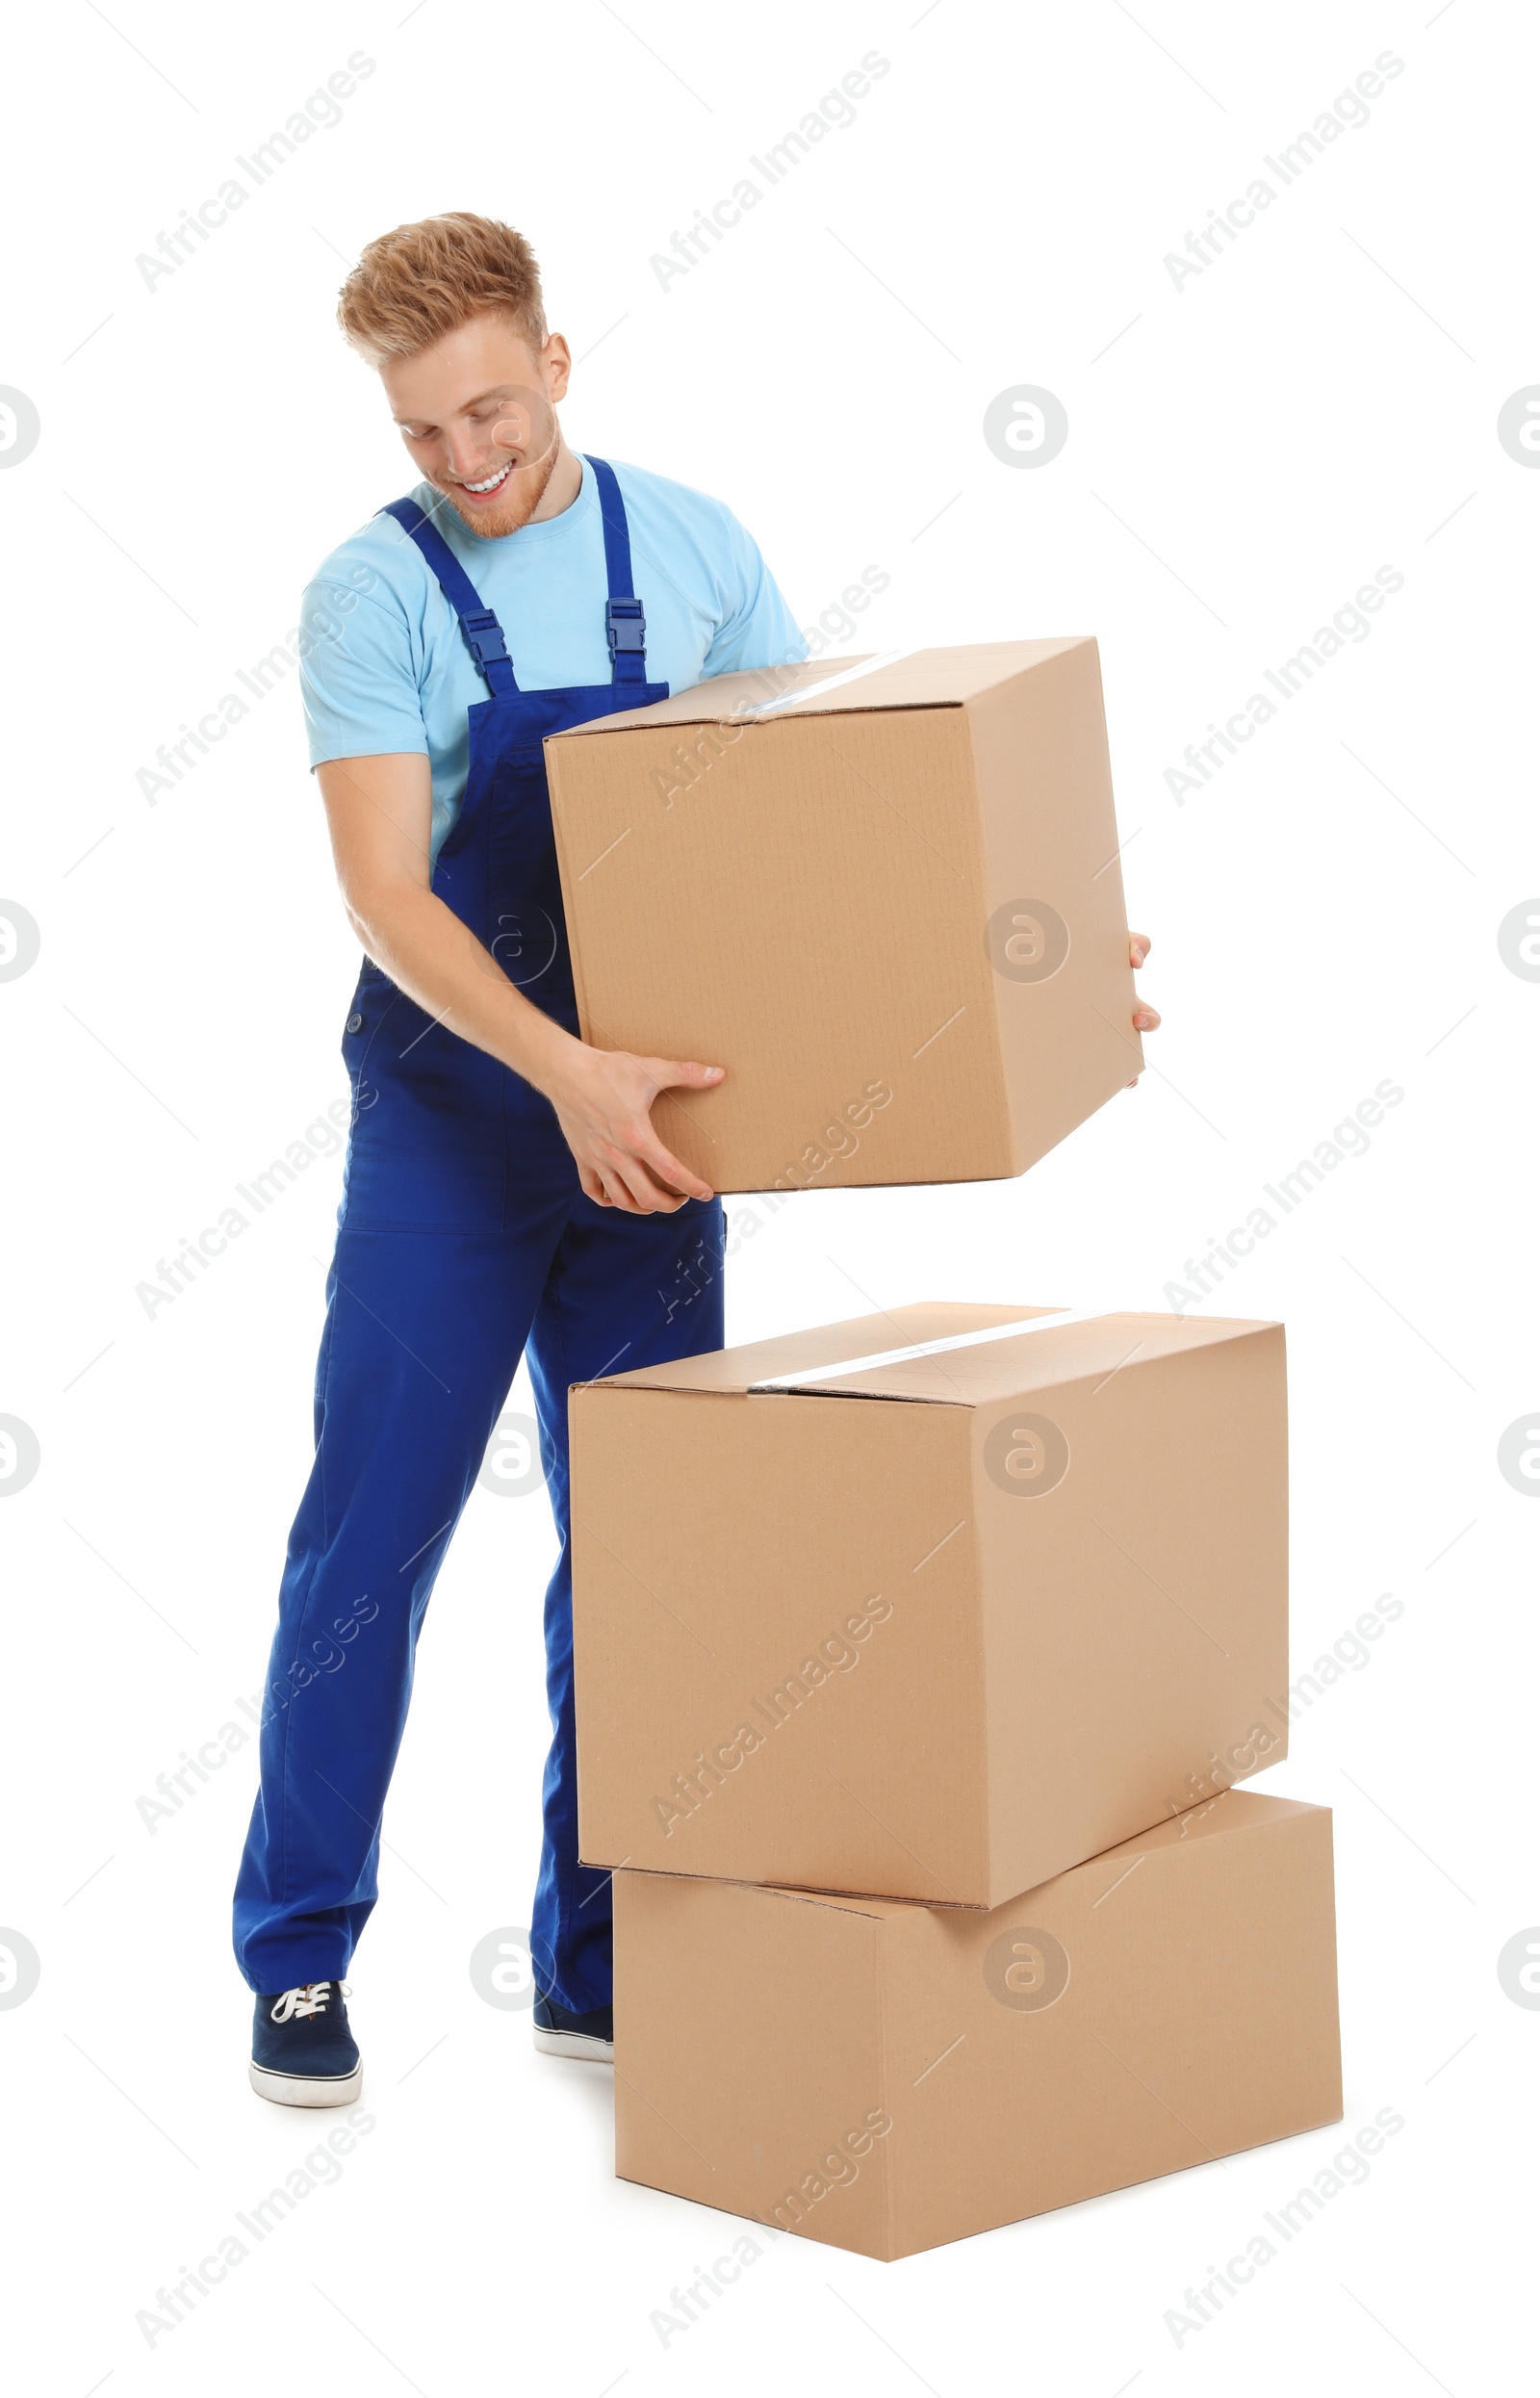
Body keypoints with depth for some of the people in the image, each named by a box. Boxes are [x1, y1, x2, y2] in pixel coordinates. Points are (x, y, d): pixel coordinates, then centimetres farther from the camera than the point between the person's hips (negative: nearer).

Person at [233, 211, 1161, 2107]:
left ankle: (598, 1965, 20)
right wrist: (566, 1073, -30)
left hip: (653, 1117, 4)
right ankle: (298, 1960, 14)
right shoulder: (372, 593, -8)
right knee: (369, 1540, -1)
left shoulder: (693, 547, 3)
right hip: (452, 1113, -3)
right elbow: (385, 895, -17)